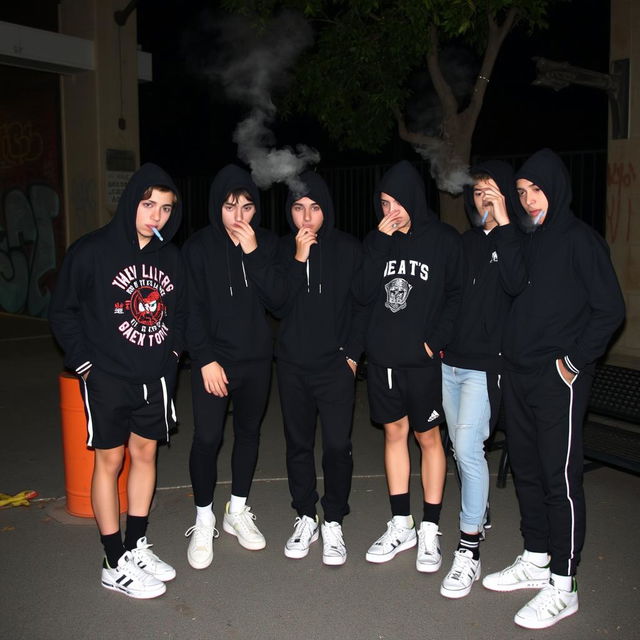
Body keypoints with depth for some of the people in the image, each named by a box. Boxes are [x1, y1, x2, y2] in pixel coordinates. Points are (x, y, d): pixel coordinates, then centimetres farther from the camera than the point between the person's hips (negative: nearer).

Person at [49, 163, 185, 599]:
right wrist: (84, 362, -7)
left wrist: (173, 351, 7)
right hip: (107, 379, -5)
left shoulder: (171, 256, 3)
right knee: (110, 461, 3)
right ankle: (116, 564, 14)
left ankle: (136, 546, 27)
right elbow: (63, 312, -3)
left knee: (145, 453, 12)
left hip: (156, 378, 5)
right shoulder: (92, 251, -10)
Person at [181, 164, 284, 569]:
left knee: (249, 432, 12)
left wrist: (254, 253, -16)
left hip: (257, 358, 3)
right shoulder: (199, 247, -4)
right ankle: (204, 521, 13)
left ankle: (238, 512, 30)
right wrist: (205, 358, -12)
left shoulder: (267, 244, 3)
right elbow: (192, 308, -7)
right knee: (207, 437, -6)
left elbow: (277, 297, -8)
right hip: (214, 358, -3)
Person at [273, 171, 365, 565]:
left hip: (336, 365, -2)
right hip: (293, 365, 2)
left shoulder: (349, 249, -1)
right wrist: (299, 259, -15)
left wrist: (352, 353, -5)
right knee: (298, 444, 11)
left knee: (338, 445, -4)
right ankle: (306, 518, 26)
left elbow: (362, 306, 2)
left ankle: (334, 524, 13)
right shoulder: (281, 250, 3)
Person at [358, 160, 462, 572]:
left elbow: (457, 296, -4)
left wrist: (436, 341, -14)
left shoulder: (445, 240, -4)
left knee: (428, 437, 6)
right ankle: (401, 526, 25)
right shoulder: (377, 240, 6)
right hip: (382, 357, 4)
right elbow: (365, 295, -5)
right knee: (394, 433, 12)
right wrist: (381, 243, -12)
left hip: (423, 360, -4)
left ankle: (430, 530, 18)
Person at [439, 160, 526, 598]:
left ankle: (469, 552, -5)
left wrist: (502, 223, -21)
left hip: (484, 364, -7)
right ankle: (479, 516, 33)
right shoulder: (465, 241, 14)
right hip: (450, 361, 7)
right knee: (461, 447, 14)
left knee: (469, 449, -13)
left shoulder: (516, 241, -3)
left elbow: (516, 284, -24)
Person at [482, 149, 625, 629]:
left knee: (560, 477, -1)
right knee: (526, 470, 15)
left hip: (558, 379, -7)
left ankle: (563, 585, 11)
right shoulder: (525, 241, 13)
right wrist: (510, 353, 8)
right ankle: (535, 561, 31)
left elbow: (610, 309, -11)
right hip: (518, 375, 8)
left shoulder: (581, 240, -8)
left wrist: (575, 362, -14)